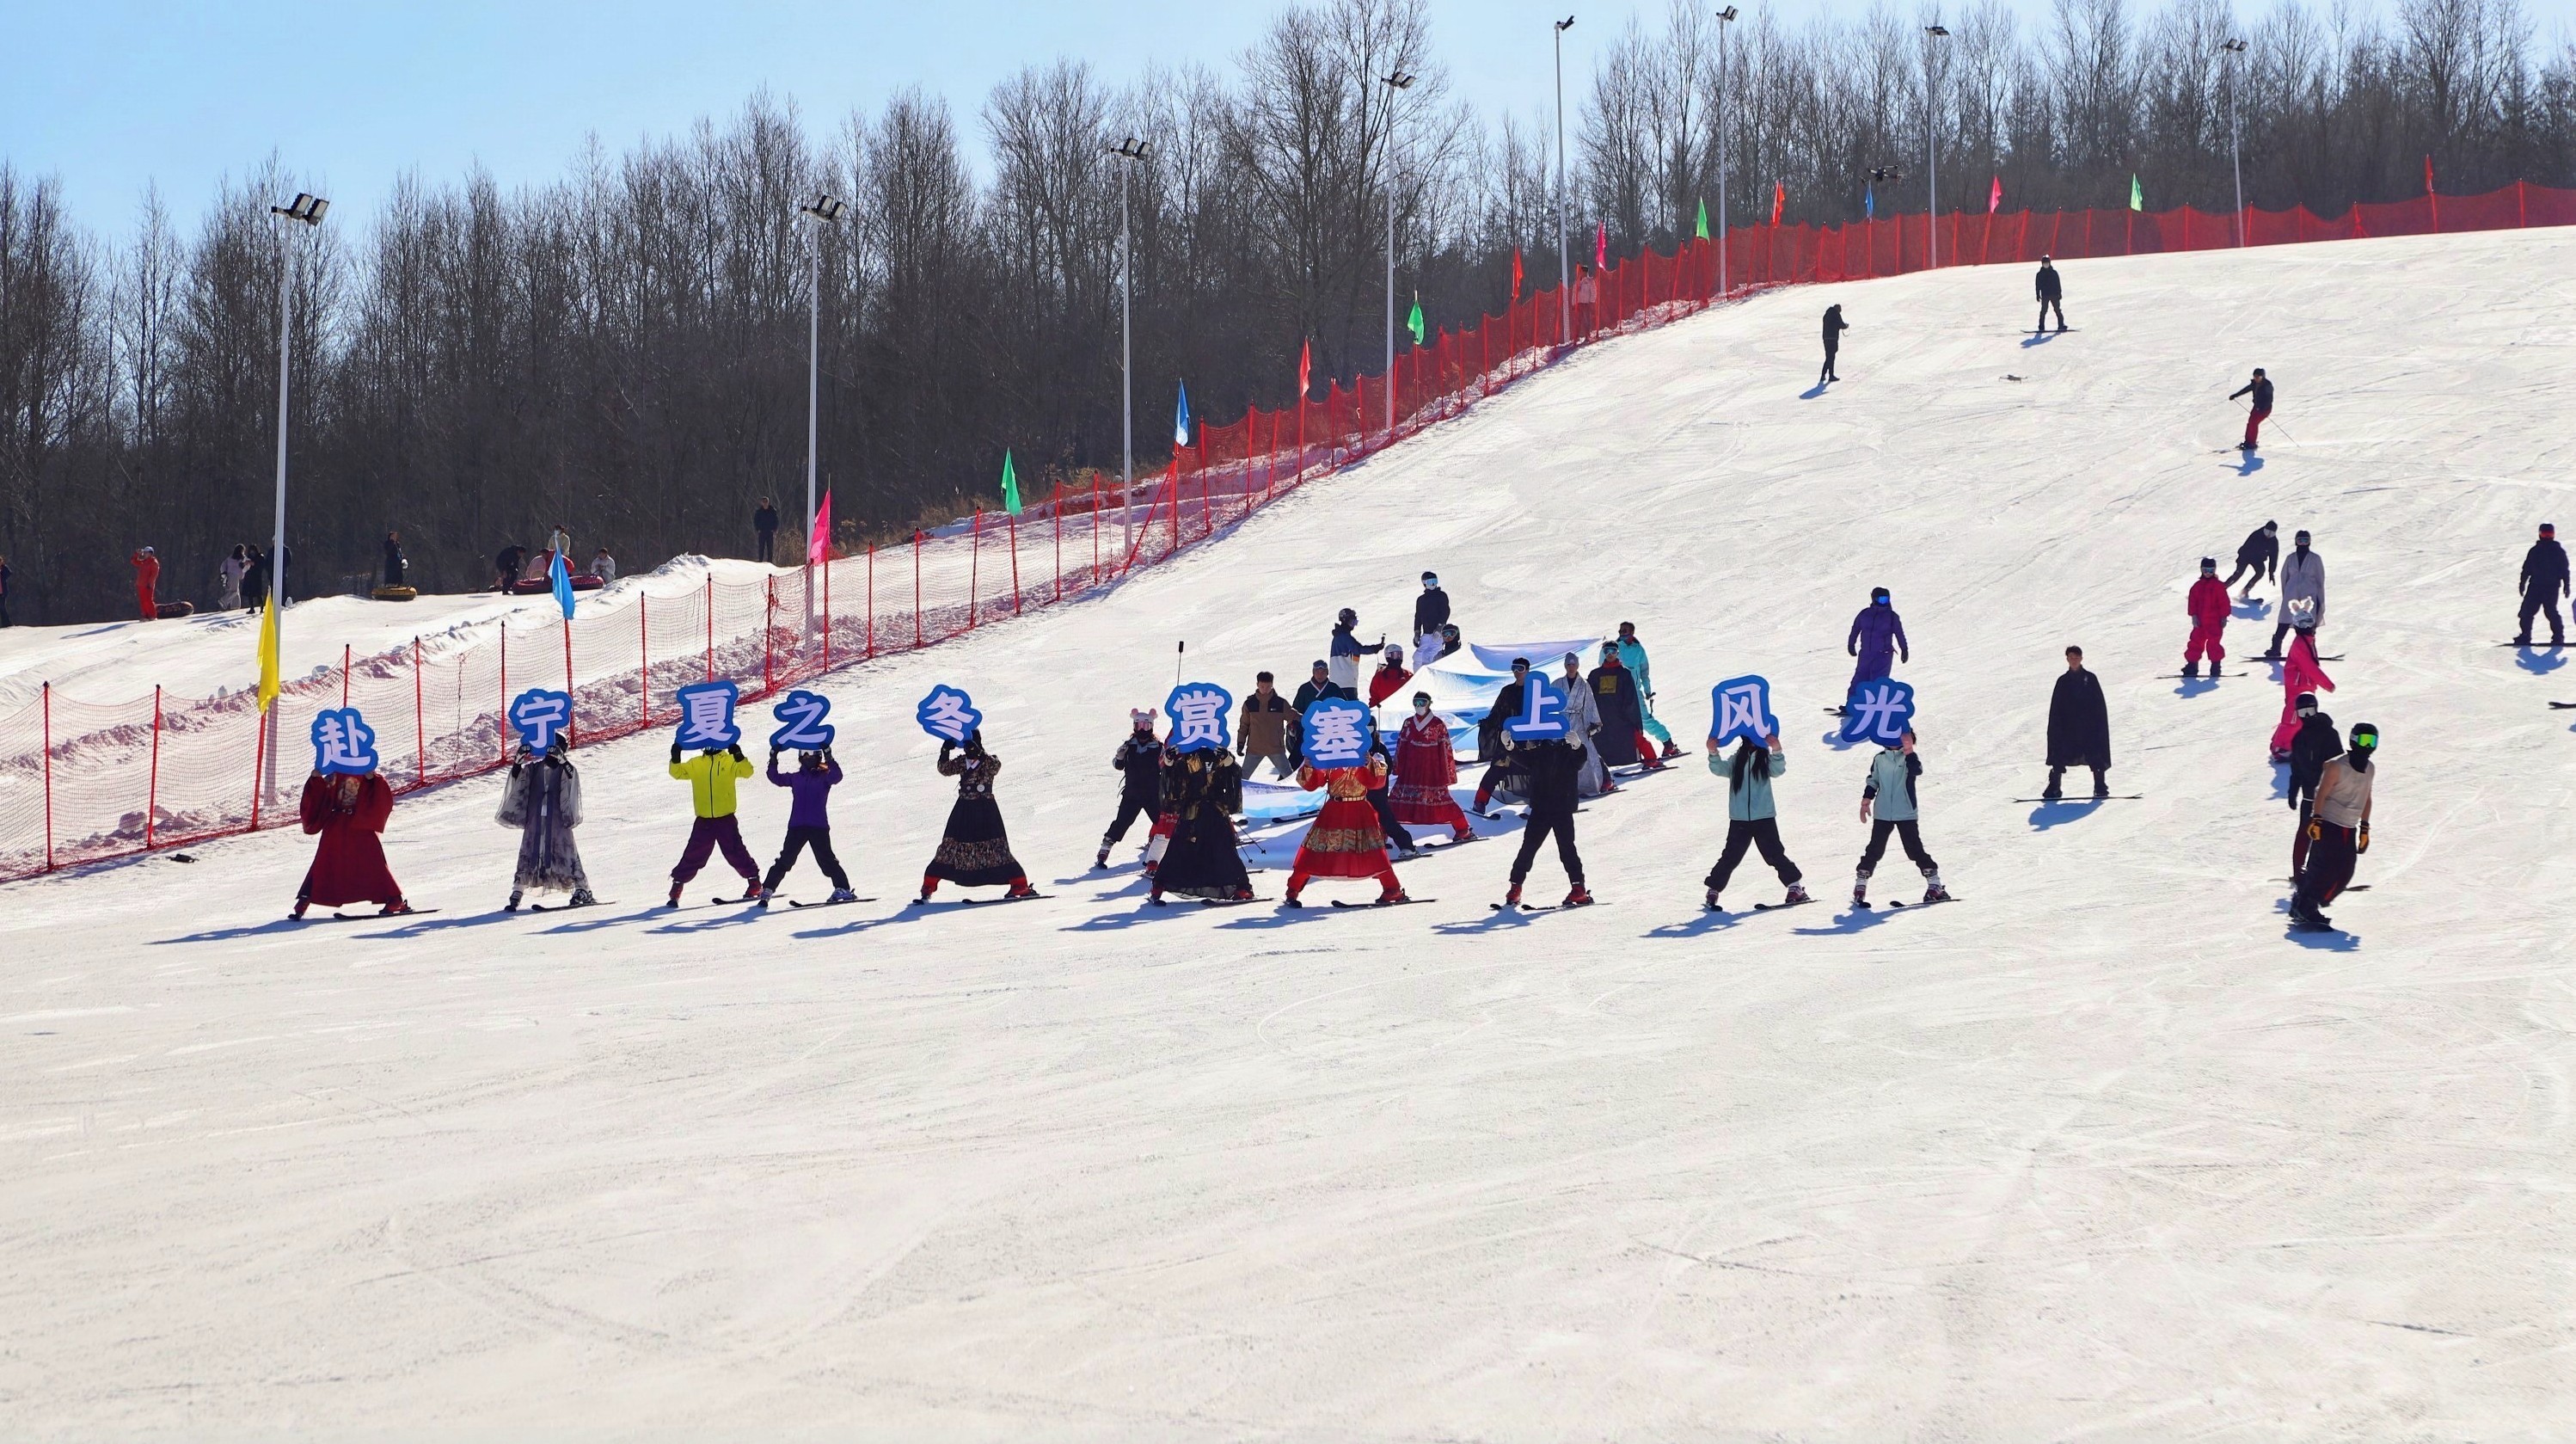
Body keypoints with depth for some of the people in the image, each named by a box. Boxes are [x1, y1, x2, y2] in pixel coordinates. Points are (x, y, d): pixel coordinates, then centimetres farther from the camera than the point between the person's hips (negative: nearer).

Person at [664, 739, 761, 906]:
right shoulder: (696, 764, 11)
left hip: (726, 819, -2)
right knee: (693, 856, 3)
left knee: (735, 853, -2)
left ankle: (754, 882, 8)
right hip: (703, 821, 2)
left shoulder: (730, 761, 2)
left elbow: (747, 771, -11)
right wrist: (675, 759, -11)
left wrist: (739, 756, -29)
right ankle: (677, 884, 12)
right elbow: (678, 772, 8)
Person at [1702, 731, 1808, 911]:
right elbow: (1719, 769, -6)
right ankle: (1714, 889, 16)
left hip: (1764, 817, -1)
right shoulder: (1736, 760, 7)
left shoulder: (1766, 758, 4)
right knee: (1731, 856, 3)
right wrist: (1713, 753, -25)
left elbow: (1777, 769, -14)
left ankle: (1795, 887, 4)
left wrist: (1776, 751, -33)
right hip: (1739, 819, 1)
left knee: (1774, 854, -3)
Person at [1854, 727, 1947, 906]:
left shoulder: (1910, 757, -2)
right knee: (1875, 850, 1)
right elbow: (1873, 780, 18)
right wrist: (1866, 800, 10)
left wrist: (1908, 751, -33)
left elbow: (1917, 770, -23)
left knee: (1914, 849, -5)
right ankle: (1860, 886, 9)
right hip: (1882, 814, 2)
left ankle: (1935, 885, 4)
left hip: (1906, 813, -2)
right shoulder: (1880, 759, 8)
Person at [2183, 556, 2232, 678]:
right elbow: (2192, 602, 6)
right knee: (2196, 642, 6)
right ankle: (2192, 665, 12)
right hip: (2200, 621, 4)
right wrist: (2193, 616, -4)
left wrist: (2224, 617, -6)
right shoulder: (2197, 586, 9)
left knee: (2213, 643, -8)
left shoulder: (2218, 586, -3)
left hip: (2214, 621, -4)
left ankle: (2216, 665, 1)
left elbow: (2224, 603, -3)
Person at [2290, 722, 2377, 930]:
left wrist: (2365, 828, 16)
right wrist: (2316, 820, -21)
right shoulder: (2337, 767, -11)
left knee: (2345, 873, -2)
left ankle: (2305, 905, 7)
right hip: (2328, 826, -7)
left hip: (2349, 830, 7)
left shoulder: (2370, 770, 10)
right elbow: (2322, 794, -13)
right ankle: (2305, 907, -4)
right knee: (2323, 868, -15)